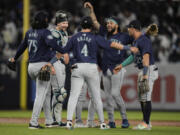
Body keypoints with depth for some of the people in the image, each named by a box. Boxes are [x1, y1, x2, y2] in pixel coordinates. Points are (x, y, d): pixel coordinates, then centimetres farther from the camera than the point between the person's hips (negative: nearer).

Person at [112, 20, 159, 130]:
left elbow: (146, 57, -22)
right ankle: (146, 123, 16)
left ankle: (146, 124, -8)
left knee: (146, 97, -10)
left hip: (149, 70, -10)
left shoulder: (144, 40, -16)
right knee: (141, 98, 11)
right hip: (143, 71, 10)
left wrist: (145, 76, -26)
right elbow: (133, 56, 25)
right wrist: (121, 66, 28)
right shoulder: (136, 41, 15)